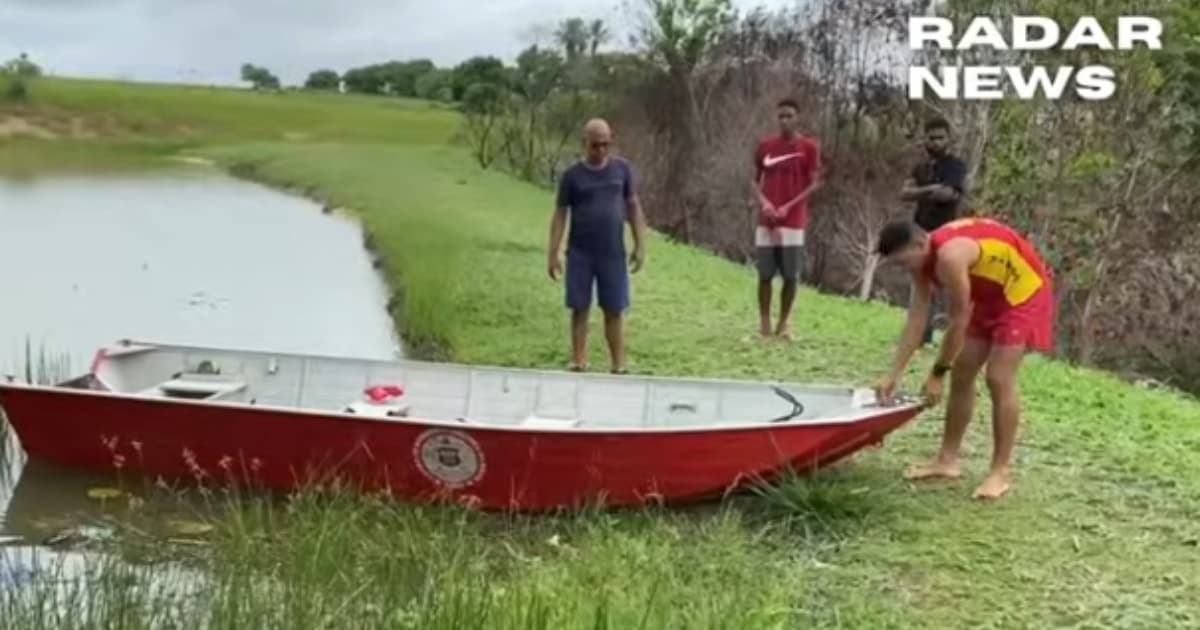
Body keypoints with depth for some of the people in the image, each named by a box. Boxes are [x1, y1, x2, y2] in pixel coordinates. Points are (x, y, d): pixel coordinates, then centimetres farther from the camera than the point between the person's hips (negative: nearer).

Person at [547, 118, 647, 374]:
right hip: (579, 253, -1)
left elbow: (633, 206, 7)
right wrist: (553, 254, -4)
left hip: (613, 253, 1)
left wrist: (640, 245, 2)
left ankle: (619, 368, 11)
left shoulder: (622, 168, 2)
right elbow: (560, 214, -1)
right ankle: (578, 364, 10)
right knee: (580, 309, 3)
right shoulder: (572, 175, -3)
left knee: (615, 311, 4)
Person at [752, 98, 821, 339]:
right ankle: (764, 322, 9)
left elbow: (813, 184, -2)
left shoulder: (809, 147, -1)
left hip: (794, 221, -2)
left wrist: (789, 206, -12)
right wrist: (763, 202, -8)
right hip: (766, 221, 2)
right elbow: (756, 180, 12)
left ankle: (784, 322, 10)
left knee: (791, 275, -2)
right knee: (765, 274, 1)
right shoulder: (765, 145, 7)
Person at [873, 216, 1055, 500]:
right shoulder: (924, 259, -7)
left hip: (1023, 291, -9)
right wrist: (894, 375, -8)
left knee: (999, 380, -13)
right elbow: (916, 319, -5)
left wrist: (937, 373, -16)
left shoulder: (950, 257, -34)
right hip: (989, 296, 9)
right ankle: (948, 460, 15)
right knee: (961, 375, 7)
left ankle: (1001, 471, -4)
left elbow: (959, 322, -26)